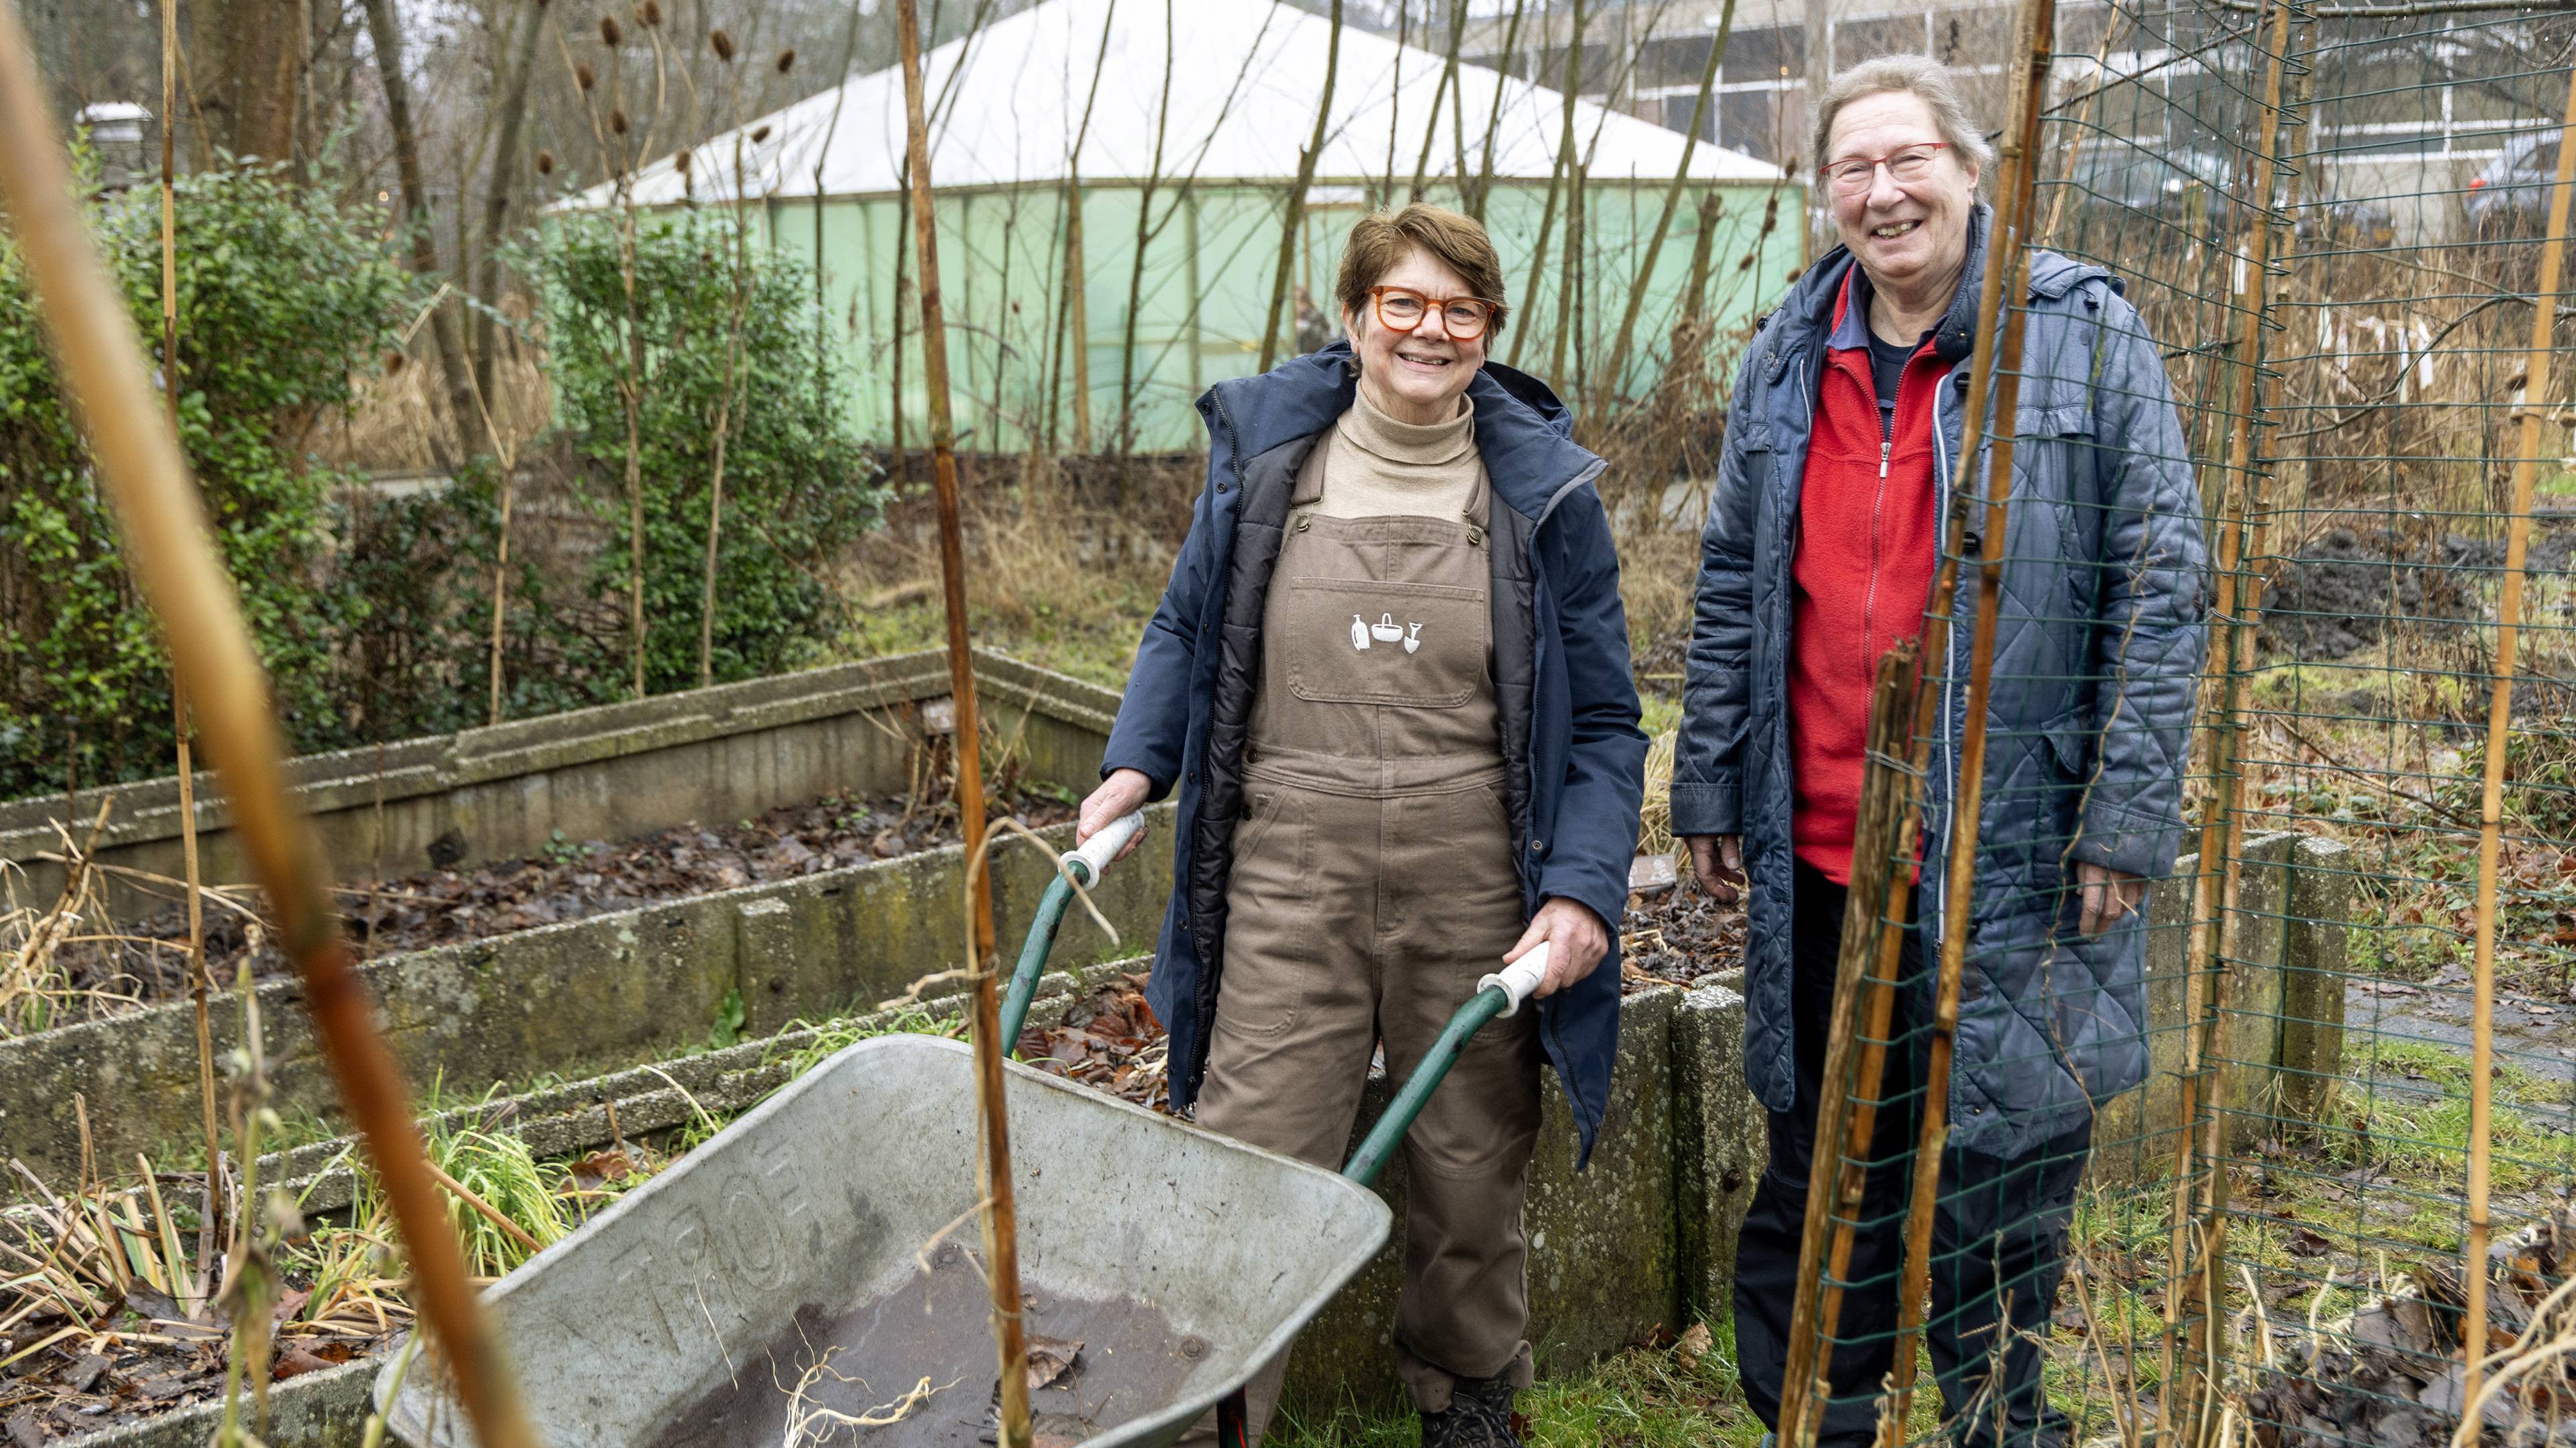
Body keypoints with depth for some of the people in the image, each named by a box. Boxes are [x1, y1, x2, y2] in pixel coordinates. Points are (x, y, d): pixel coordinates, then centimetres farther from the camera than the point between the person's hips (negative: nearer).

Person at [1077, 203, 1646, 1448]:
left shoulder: (1543, 489, 3)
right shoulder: (1264, 451, 5)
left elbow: (1603, 723, 5)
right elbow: (1186, 629, 18)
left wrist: (1584, 888, -8)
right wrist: (1135, 763, 1)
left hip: (1476, 892, 1)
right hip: (1289, 883, 0)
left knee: (1471, 1178, 13)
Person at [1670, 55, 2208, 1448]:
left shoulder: (2083, 335, -4)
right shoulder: (1787, 360, 9)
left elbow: (2158, 585, -6)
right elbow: (1733, 590, 14)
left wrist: (2128, 812, -10)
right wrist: (1708, 786, 11)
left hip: (2013, 860, -4)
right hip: (1822, 857, 4)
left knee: (2001, 1169, 8)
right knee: (1822, 1176, 15)